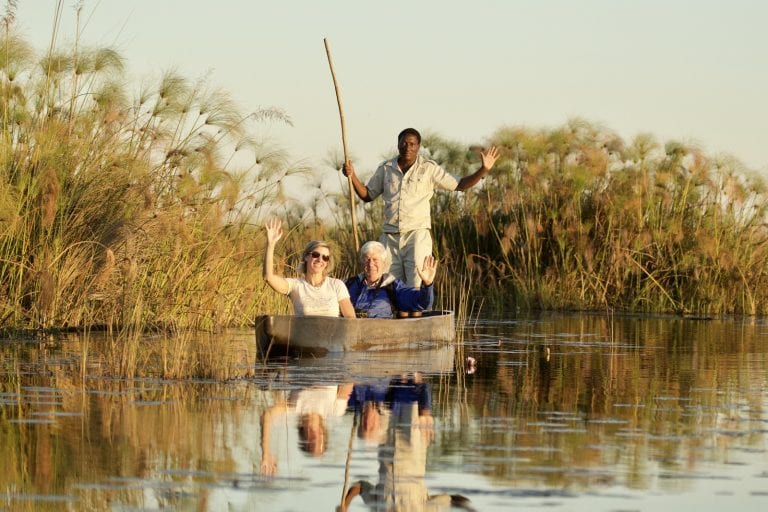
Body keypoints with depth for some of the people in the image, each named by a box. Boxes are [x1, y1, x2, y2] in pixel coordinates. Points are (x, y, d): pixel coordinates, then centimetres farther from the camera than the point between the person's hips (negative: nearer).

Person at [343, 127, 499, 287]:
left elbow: (459, 185, 5)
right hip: (390, 236, 3)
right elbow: (367, 195, 20)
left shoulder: (428, 168, 3)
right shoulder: (385, 168, 12)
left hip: (417, 234, -3)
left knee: (417, 285, -13)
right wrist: (352, 176, 5)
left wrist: (483, 170, -7)